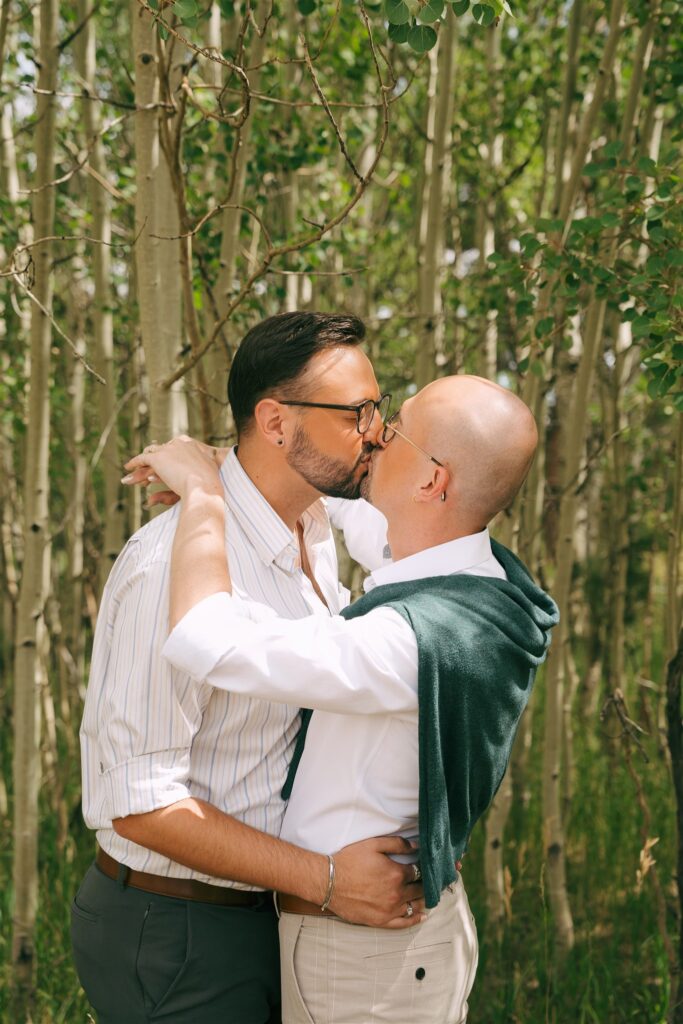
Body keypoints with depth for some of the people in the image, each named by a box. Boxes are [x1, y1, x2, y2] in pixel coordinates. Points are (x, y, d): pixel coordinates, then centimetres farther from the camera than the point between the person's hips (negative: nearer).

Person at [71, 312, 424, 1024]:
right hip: (176, 936, -8)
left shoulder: (316, 532, 5)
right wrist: (324, 879, -26)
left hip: (271, 910, 8)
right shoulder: (174, 562, -25)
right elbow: (138, 801, -26)